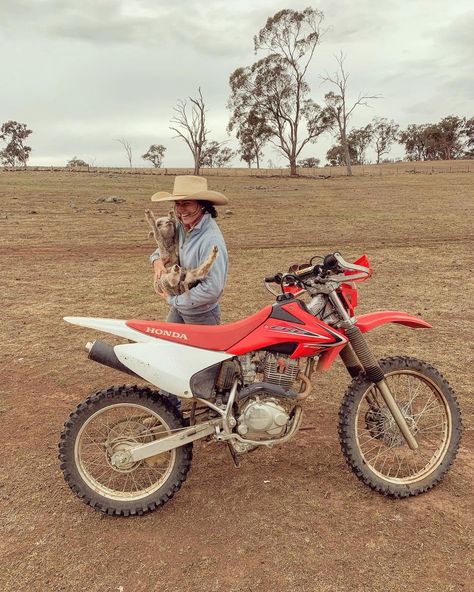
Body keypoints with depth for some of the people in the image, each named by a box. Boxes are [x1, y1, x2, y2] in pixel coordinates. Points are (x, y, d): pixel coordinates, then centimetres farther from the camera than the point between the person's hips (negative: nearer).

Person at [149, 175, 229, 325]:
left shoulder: (211, 240, -28)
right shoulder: (182, 227, -6)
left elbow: (212, 289, -31)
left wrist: (174, 300, -19)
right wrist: (156, 259, -9)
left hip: (201, 315, -7)